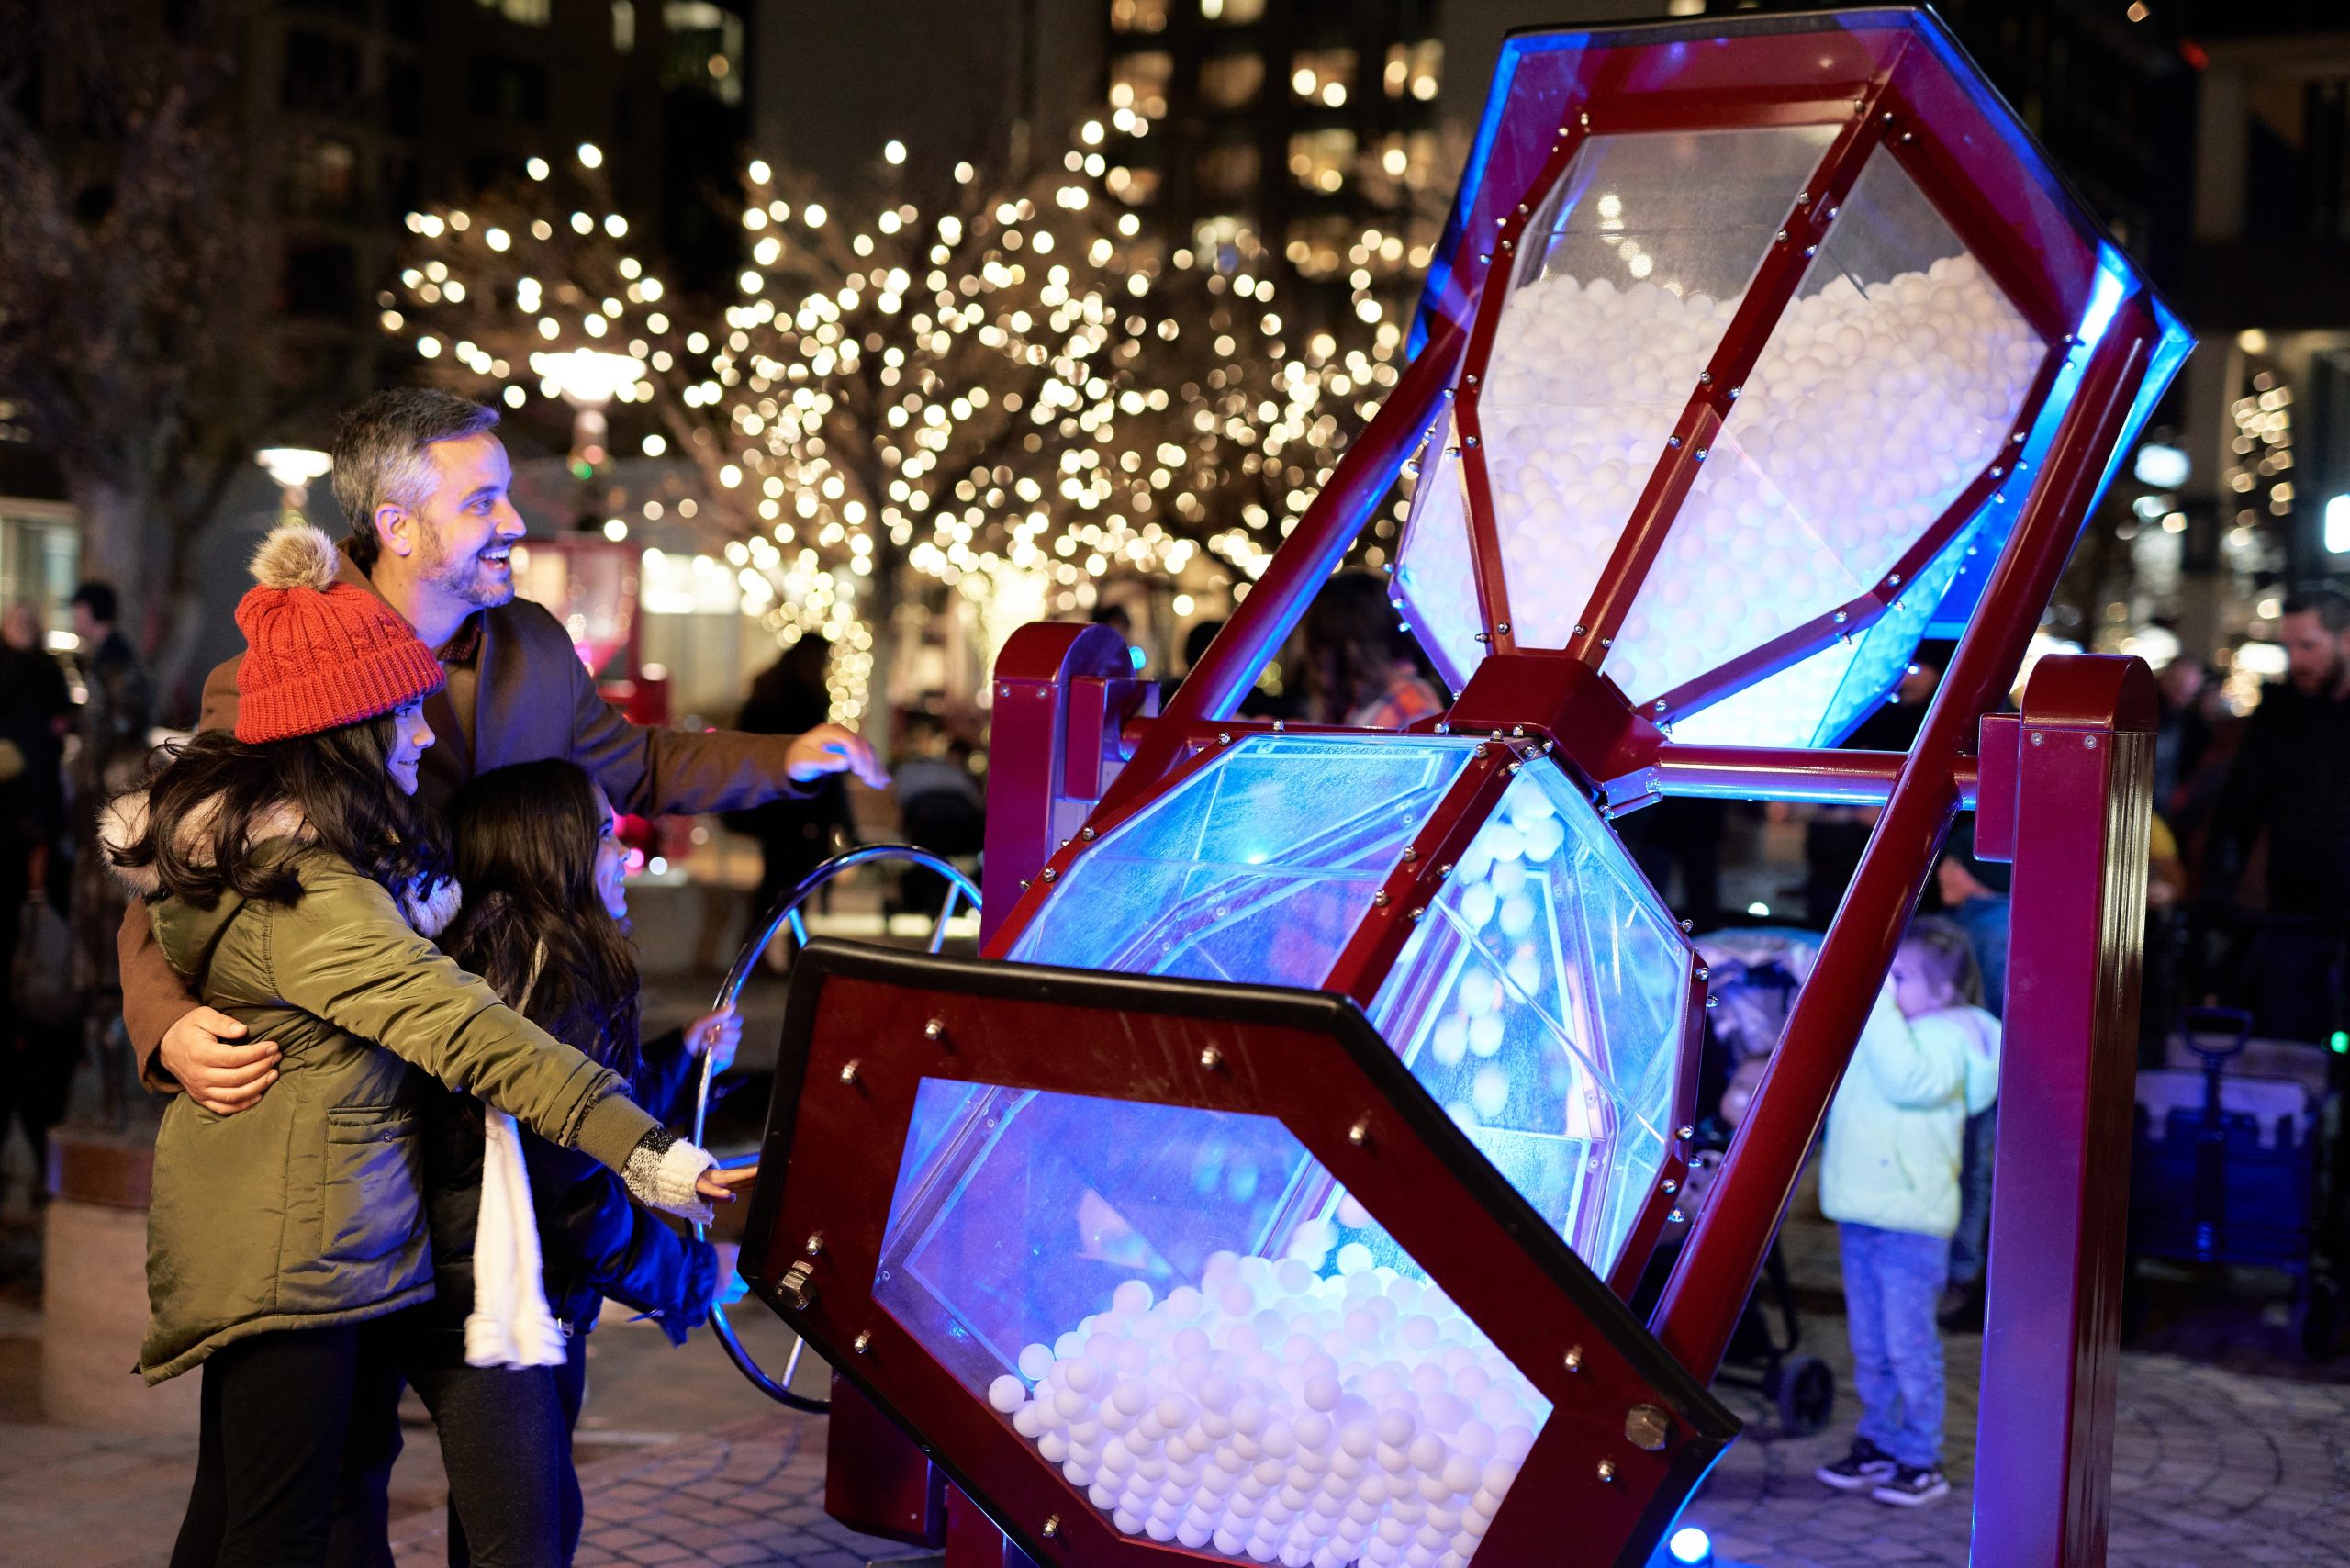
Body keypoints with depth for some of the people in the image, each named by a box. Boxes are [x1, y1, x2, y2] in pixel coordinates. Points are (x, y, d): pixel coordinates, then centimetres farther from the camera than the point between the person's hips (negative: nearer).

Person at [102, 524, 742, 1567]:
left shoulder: (225, 830, 4)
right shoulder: (309, 897, -27)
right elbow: (463, 1029, -35)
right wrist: (638, 1148, -39)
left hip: (243, 1233, 10)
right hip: (292, 1248, -10)